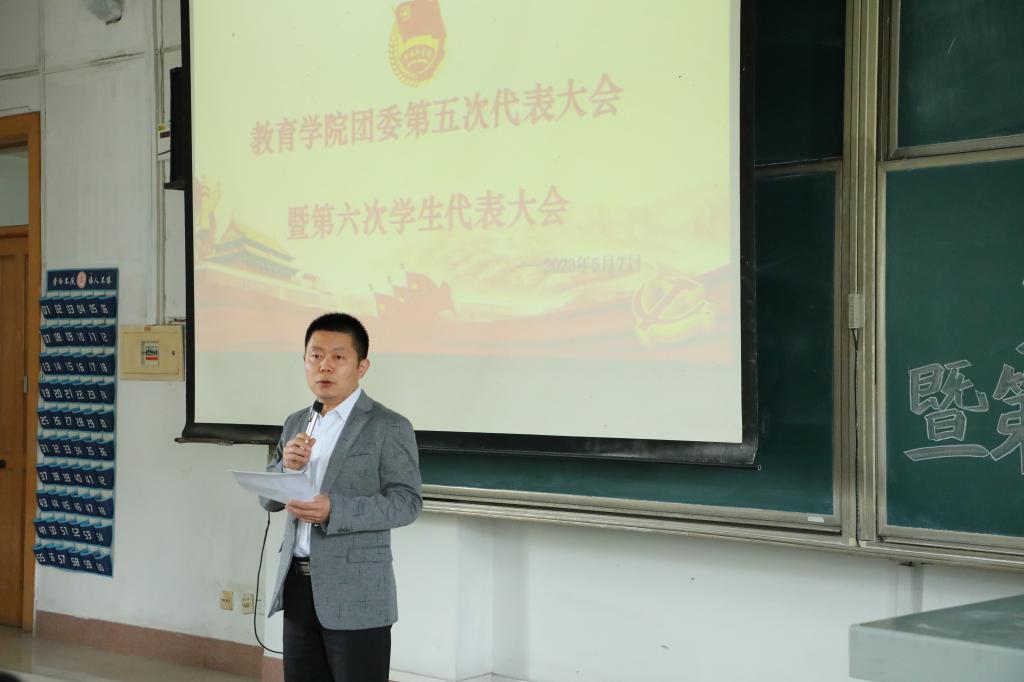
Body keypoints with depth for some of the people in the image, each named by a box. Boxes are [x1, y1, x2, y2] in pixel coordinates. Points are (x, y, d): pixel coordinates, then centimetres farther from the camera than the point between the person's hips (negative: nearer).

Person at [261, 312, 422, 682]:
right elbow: (268, 500, 13)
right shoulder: (296, 424, 13)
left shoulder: (389, 427, -7)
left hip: (355, 594, -6)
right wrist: (287, 467, -9)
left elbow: (407, 502, -13)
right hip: (298, 584, 6)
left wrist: (334, 510, -25)